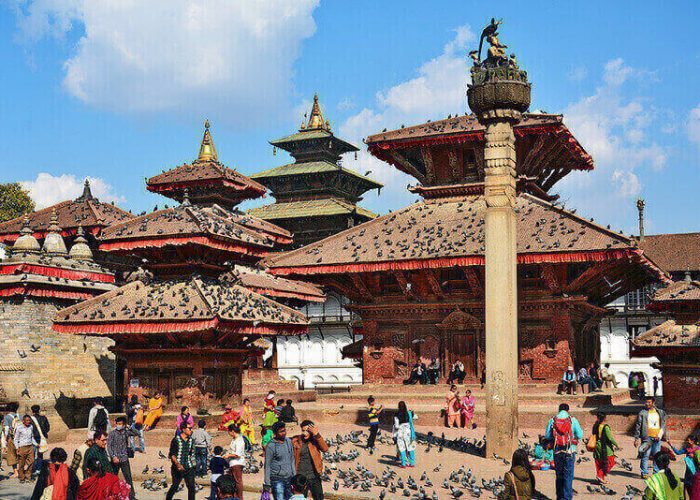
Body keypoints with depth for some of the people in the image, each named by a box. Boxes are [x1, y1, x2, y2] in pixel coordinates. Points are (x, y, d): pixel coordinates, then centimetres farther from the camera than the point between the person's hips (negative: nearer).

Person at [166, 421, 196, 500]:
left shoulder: (190, 439, 7)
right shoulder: (176, 440, -10)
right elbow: (172, 454, -12)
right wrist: (177, 464, -23)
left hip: (188, 467, 5)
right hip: (178, 468, -5)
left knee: (191, 487, -2)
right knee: (175, 486, 6)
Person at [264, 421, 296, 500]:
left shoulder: (289, 441, 8)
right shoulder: (270, 446, -10)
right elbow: (267, 466, -6)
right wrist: (267, 484, -8)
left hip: (289, 478, 6)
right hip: (277, 479, -6)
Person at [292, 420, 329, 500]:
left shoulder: (315, 440, -2)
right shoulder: (296, 441, -3)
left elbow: (325, 449, -18)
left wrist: (317, 435, -27)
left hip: (314, 477, 0)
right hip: (300, 477, 0)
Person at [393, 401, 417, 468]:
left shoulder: (397, 415, -11)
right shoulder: (409, 413, -4)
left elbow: (396, 426, -12)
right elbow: (416, 417, 16)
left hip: (400, 432, -2)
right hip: (408, 432, 2)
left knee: (402, 448, 7)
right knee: (410, 447, 13)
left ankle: (403, 464, 7)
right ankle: (412, 463, 18)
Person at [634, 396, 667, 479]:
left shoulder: (660, 412, 11)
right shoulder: (642, 413, 1)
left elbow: (663, 425, 15)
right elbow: (638, 426, 0)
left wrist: (660, 435, 3)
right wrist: (636, 438, -4)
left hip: (657, 438, 3)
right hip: (647, 437, -3)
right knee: (646, 455, -5)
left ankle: (657, 472, 17)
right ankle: (644, 473, 2)